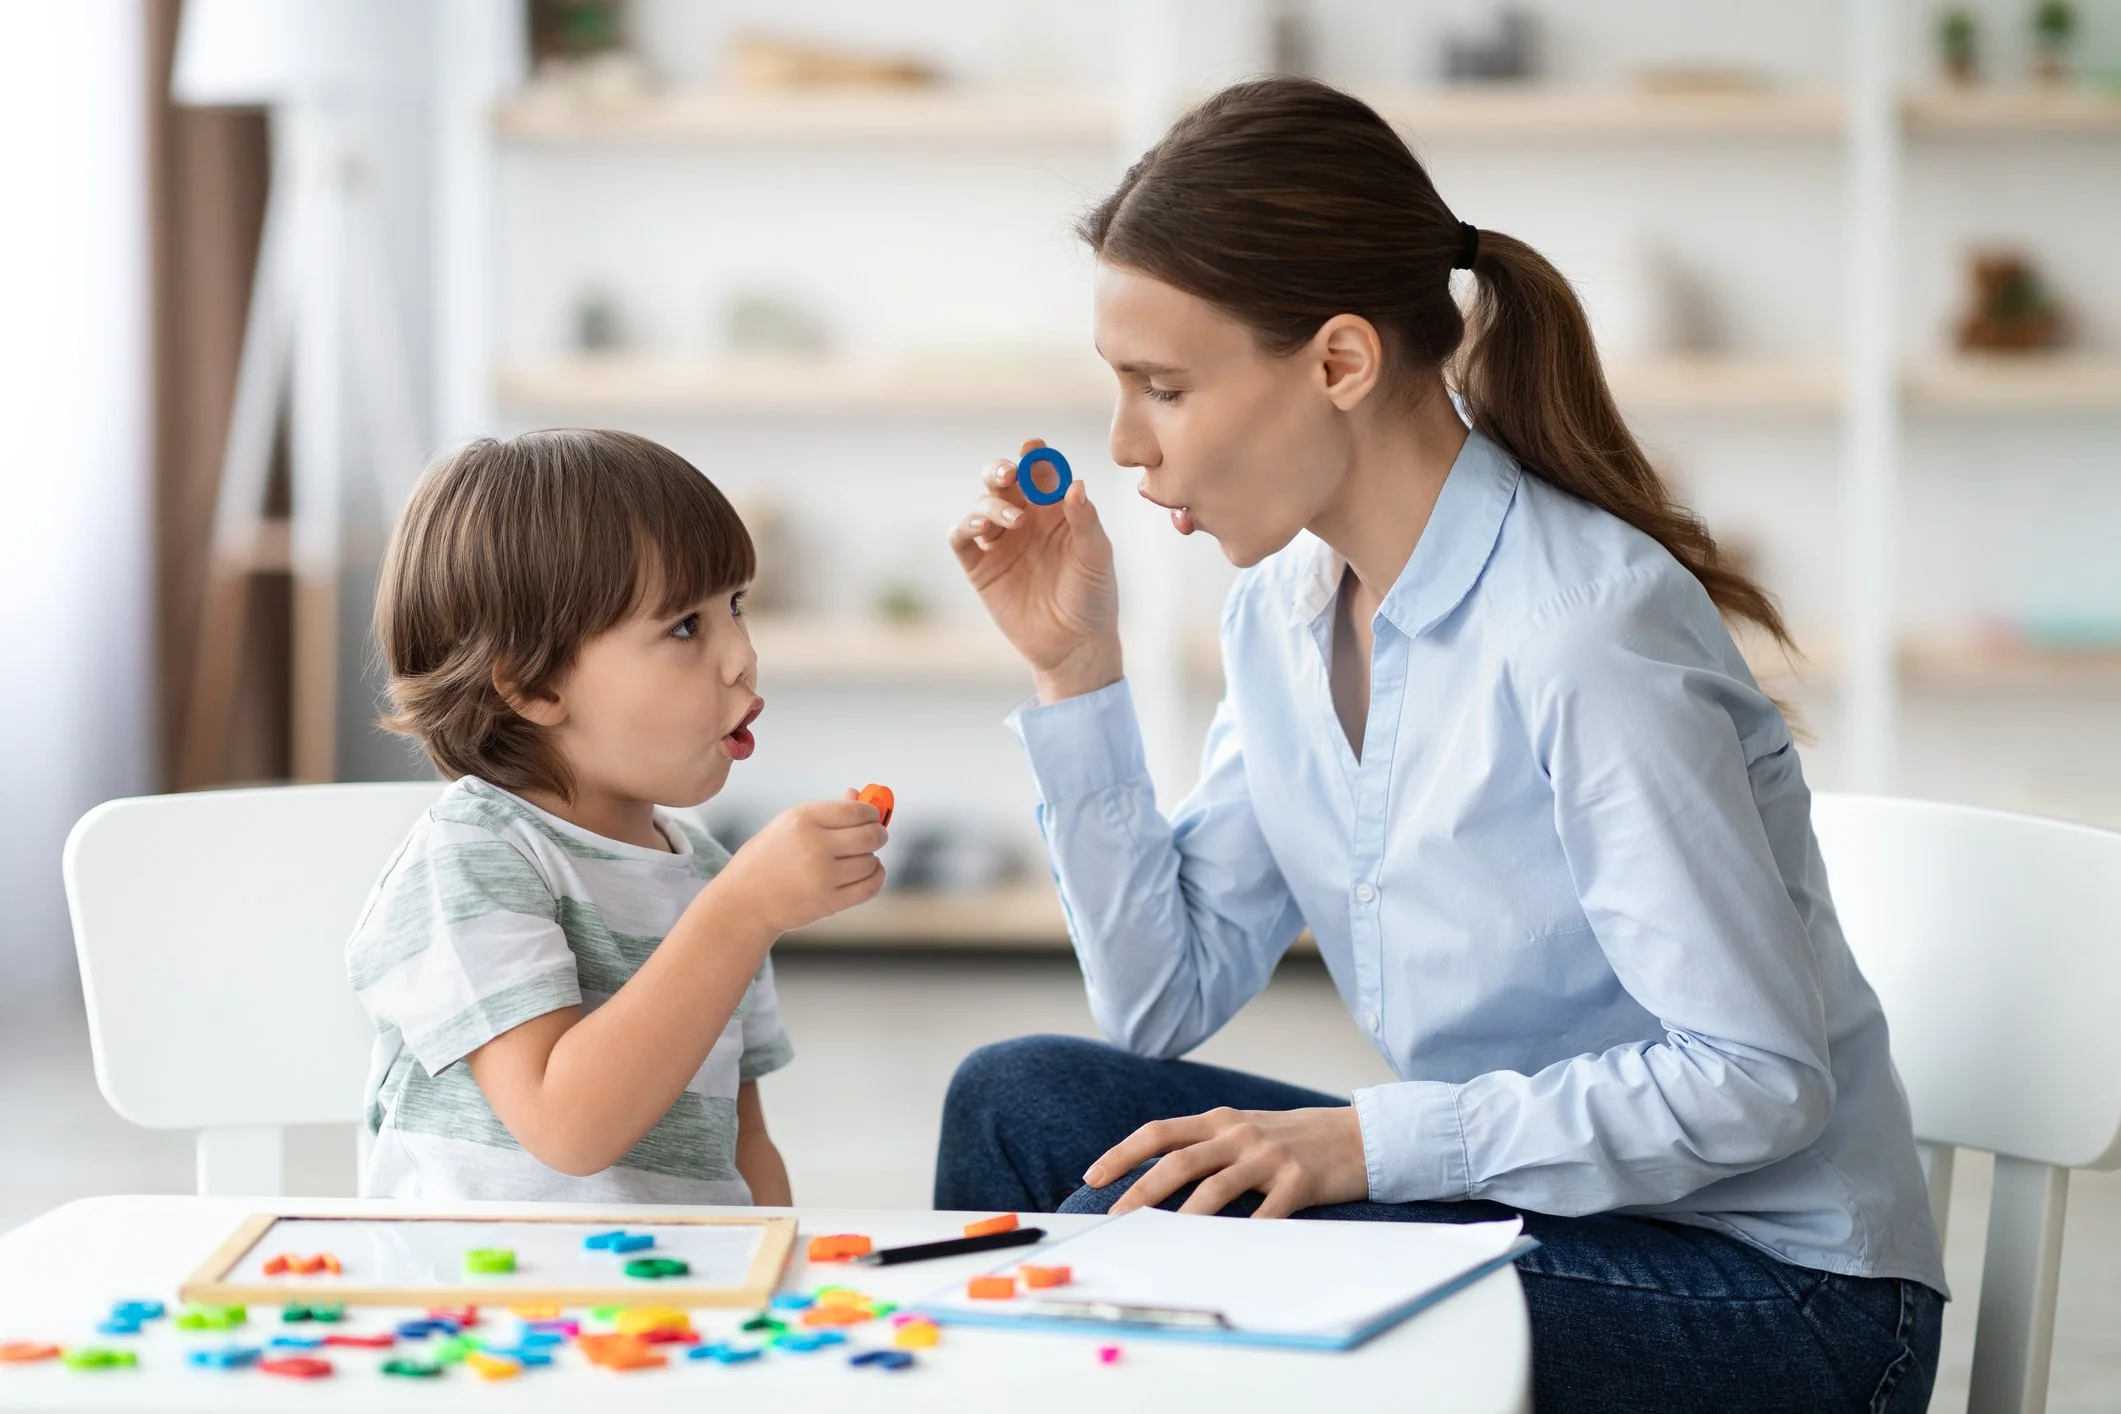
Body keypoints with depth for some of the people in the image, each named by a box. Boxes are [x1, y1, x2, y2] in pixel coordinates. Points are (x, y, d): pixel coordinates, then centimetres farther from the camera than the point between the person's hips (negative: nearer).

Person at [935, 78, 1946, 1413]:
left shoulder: (1584, 629, -23)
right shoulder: (1284, 603, 3)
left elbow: (1758, 1080, -23)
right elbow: (1165, 1004, 4)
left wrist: (1370, 1141, -27)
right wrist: (1078, 669, -2)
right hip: (1522, 1199, 8)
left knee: (1147, 1227, -24)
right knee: (1022, 1101, -5)